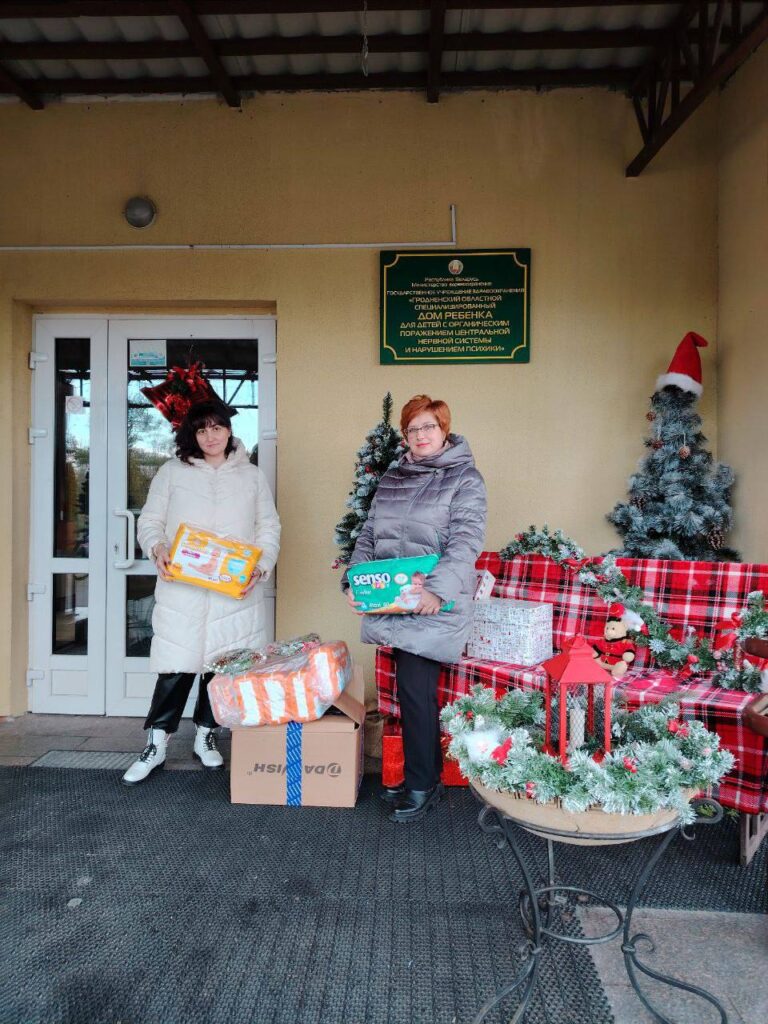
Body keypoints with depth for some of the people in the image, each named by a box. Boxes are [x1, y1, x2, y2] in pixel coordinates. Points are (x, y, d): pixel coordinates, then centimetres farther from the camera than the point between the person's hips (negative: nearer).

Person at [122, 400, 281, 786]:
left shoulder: (252, 475, 12)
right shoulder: (172, 472, 8)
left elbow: (269, 528, 11)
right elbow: (149, 521, 8)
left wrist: (261, 567, -5)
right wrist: (158, 549, -13)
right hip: (182, 590, -1)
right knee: (176, 666, -2)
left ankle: (205, 736, 24)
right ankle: (156, 744, 14)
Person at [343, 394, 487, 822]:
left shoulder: (465, 478, -3)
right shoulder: (392, 479, 16)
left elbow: (466, 542, -14)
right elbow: (369, 536, 15)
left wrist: (437, 589, -25)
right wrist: (354, 581, 1)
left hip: (435, 605, -5)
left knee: (415, 687, -6)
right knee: (412, 687, 9)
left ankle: (422, 785, 10)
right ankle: (427, 776, 24)